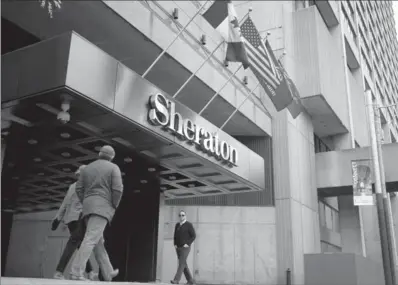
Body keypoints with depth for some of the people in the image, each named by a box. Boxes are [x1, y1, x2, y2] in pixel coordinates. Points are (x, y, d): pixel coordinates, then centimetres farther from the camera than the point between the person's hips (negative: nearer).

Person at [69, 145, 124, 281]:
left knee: (98, 241, 11)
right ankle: (76, 272, -24)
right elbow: (118, 189, -10)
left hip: (88, 207, 7)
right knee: (91, 239, -14)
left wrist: (86, 204, 15)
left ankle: (108, 273, 18)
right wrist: (114, 206, 2)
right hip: (102, 206, -6)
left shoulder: (87, 168, 17)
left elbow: (79, 188, 10)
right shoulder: (113, 168, 2)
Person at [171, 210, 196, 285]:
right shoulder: (177, 225, 11)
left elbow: (194, 236, -8)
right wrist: (175, 244, 6)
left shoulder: (189, 225, -6)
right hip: (178, 248, 6)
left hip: (185, 248, -6)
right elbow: (175, 235, 20)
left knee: (181, 263, -13)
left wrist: (188, 244, -15)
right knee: (184, 264, 9)